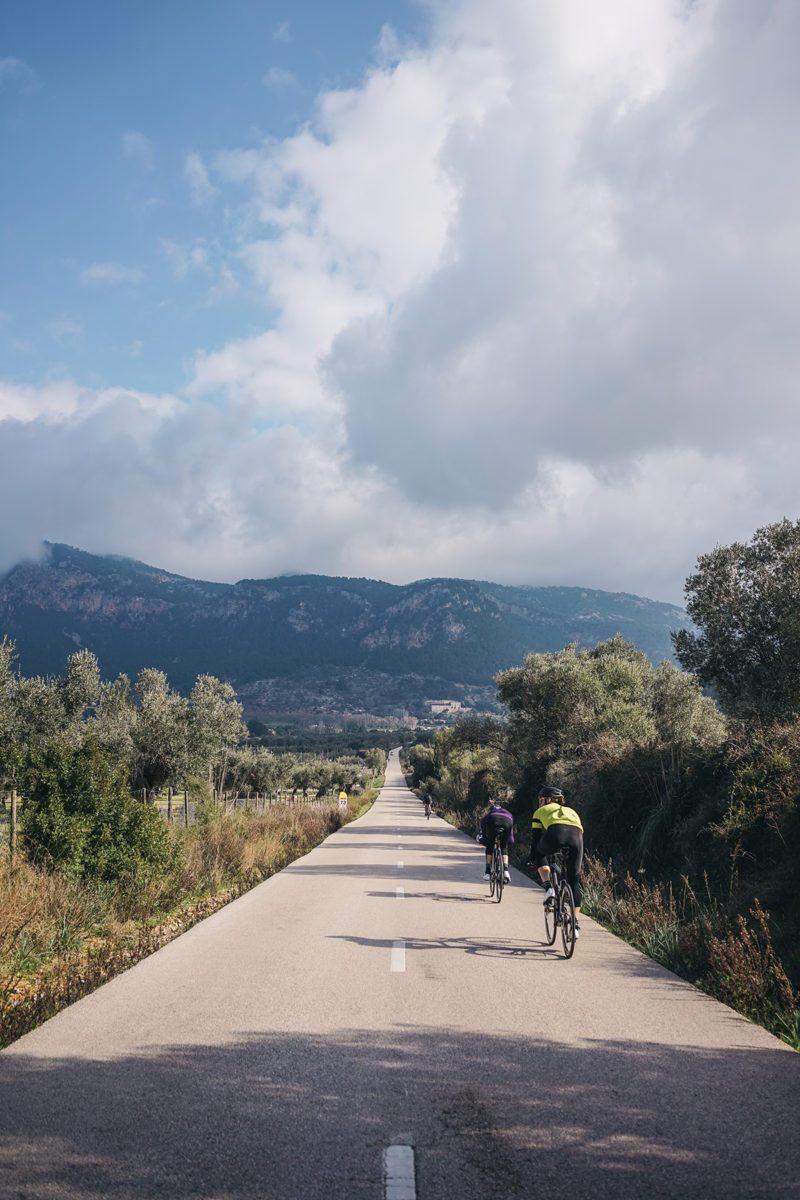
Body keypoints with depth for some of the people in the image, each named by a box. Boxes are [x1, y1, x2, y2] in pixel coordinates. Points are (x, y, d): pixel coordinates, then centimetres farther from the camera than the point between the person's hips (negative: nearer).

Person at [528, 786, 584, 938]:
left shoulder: (540, 812, 33)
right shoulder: (571, 811, 42)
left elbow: (535, 838, 32)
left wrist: (531, 858, 44)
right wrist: (581, 863, 47)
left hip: (556, 832, -3)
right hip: (575, 835, 3)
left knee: (540, 854, 32)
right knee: (574, 881, 14)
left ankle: (548, 888, 11)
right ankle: (576, 924, 11)